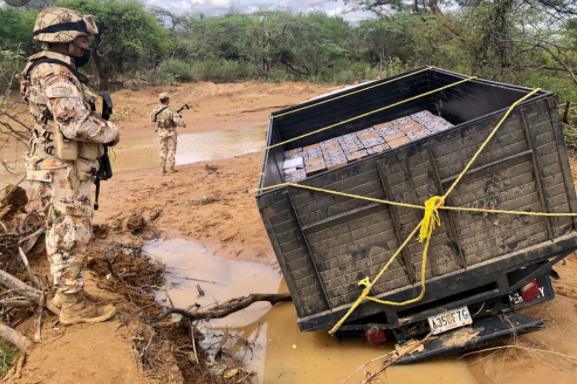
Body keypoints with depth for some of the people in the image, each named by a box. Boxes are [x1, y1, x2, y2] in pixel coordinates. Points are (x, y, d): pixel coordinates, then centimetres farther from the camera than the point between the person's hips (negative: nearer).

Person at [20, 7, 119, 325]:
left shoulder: (55, 71, 15)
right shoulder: (55, 74, -18)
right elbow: (75, 123, -27)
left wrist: (100, 128, 8)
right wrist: (111, 132, -12)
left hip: (59, 169, 10)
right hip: (64, 171, -10)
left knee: (61, 234, 17)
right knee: (73, 236, -2)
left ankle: (64, 292, 30)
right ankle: (73, 305, 9)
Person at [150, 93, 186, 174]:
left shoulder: (155, 109, -7)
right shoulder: (171, 110, -21)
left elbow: (152, 119, 6)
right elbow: (177, 121, -24)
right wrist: (183, 124, -4)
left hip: (161, 132, 4)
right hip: (171, 132, -4)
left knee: (163, 150, 13)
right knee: (172, 149, 6)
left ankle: (162, 168, 12)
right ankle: (171, 167, 6)